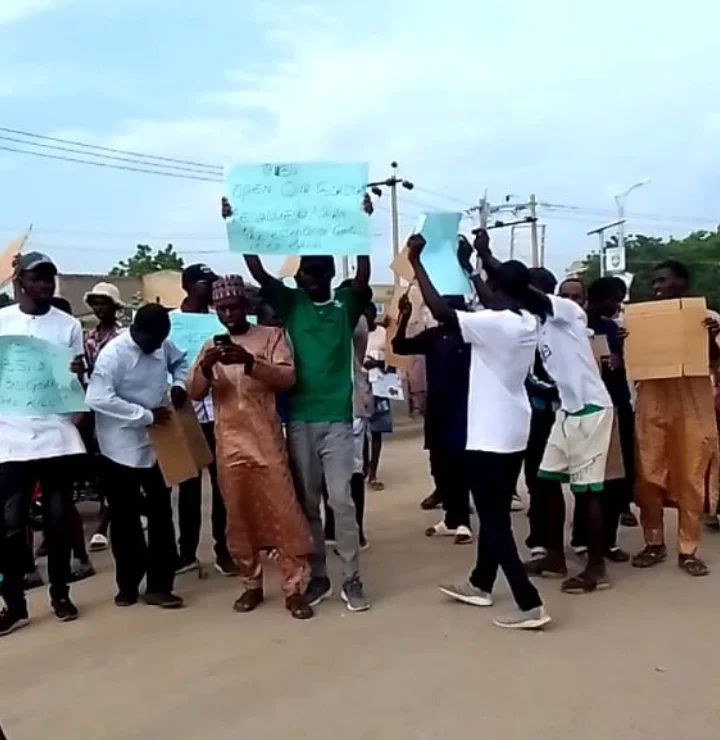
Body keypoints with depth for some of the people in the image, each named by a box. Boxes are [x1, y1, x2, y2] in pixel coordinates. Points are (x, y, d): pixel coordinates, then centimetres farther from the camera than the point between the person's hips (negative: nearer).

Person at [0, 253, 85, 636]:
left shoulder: (69, 325, 4)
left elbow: (82, 383, 6)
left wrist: (79, 374, -16)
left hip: (58, 435, 1)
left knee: (59, 520, 9)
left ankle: (60, 594, 23)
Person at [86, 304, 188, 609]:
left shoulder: (162, 344, -1)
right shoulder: (113, 353, -19)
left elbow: (180, 361, 19)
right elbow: (98, 399, -26)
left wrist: (179, 384, -3)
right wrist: (147, 415, -25)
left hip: (155, 444, 6)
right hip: (122, 447, -5)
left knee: (161, 514, 8)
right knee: (125, 518, 7)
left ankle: (158, 585, 17)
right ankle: (128, 585, 24)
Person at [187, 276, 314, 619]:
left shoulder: (271, 335, 3)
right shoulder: (211, 346, 13)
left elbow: (287, 378, -9)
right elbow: (194, 392, 4)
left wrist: (249, 361, -25)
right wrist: (205, 366, -17)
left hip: (266, 440, -3)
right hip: (228, 444, 3)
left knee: (284, 514, -4)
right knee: (239, 517, 8)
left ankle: (294, 589, 4)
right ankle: (252, 585, 22)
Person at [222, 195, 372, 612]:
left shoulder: (346, 305, 3)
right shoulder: (290, 303, 6)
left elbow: (364, 277, -14)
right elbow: (259, 272, -3)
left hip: (337, 417, -2)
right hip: (298, 417, 2)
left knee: (341, 499, -3)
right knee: (307, 501, 9)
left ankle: (353, 580, 9)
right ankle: (318, 577, 21)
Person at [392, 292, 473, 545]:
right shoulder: (433, 335, 8)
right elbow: (399, 346, 4)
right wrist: (405, 317, -10)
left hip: (460, 408, -5)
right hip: (436, 407, 5)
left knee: (457, 463, -7)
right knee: (439, 464, 9)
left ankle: (462, 521, 3)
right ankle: (451, 518, 22)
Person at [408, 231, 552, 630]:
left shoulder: (495, 323, -20)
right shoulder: (527, 321, 4)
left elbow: (441, 312, -25)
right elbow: (491, 298, 23)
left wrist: (416, 262, -16)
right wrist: (483, 257, 31)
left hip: (490, 437, -9)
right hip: (511, 434, 9)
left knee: (494, 521, -1)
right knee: (495, 514, 20)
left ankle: (530, 605, -1)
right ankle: (480, 584, 36)